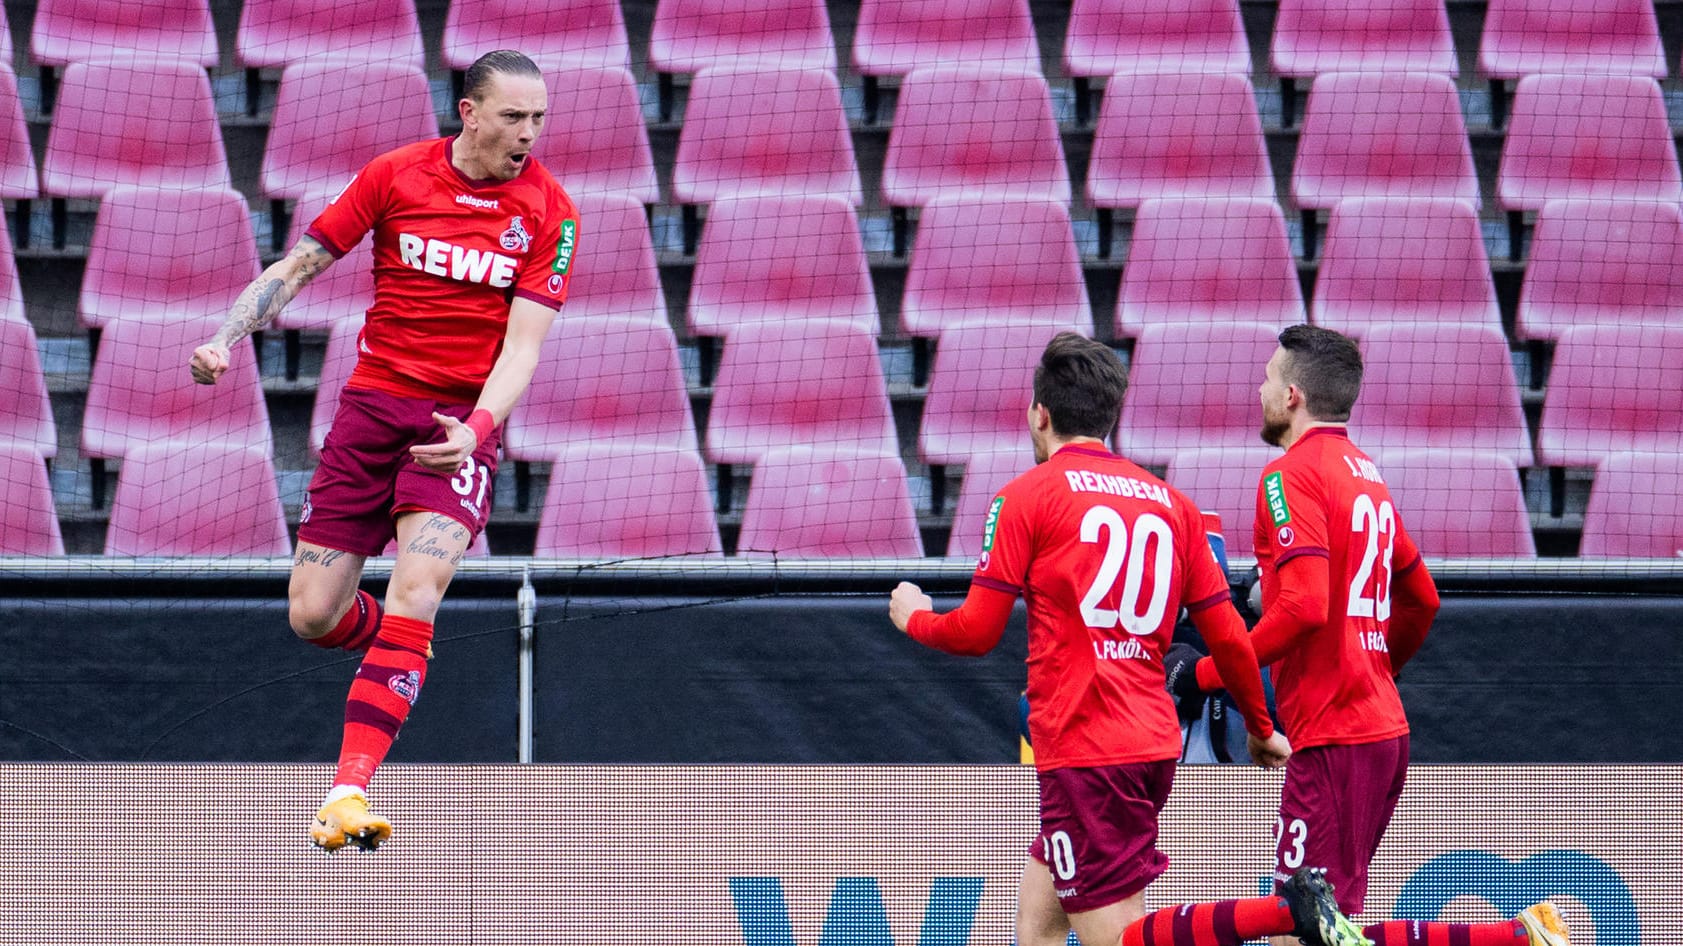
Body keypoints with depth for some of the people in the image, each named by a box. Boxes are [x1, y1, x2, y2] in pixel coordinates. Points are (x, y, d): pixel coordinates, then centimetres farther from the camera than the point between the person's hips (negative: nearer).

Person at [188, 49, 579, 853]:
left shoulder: (547, 212, -4)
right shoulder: (395, 176, -1)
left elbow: (522, 341, -10)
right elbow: (299, 265, 5)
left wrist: (477, 427, -26)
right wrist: (226, 337, -8)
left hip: (462, 422, -2)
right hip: (373, 405, 2)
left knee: (414, 592, -24)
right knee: (312, 615, 0)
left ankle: (349, 792, -28)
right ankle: (405, 651, 36)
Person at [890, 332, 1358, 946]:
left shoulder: (1025, 497, -4)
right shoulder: (1169, 502, 11)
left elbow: (976, 633, -5)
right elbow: (1227, 635, 12)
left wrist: (915, 617, 17)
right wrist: (1260, 729, 27)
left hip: (1082, 752, -7)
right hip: (1154, 742, 7)